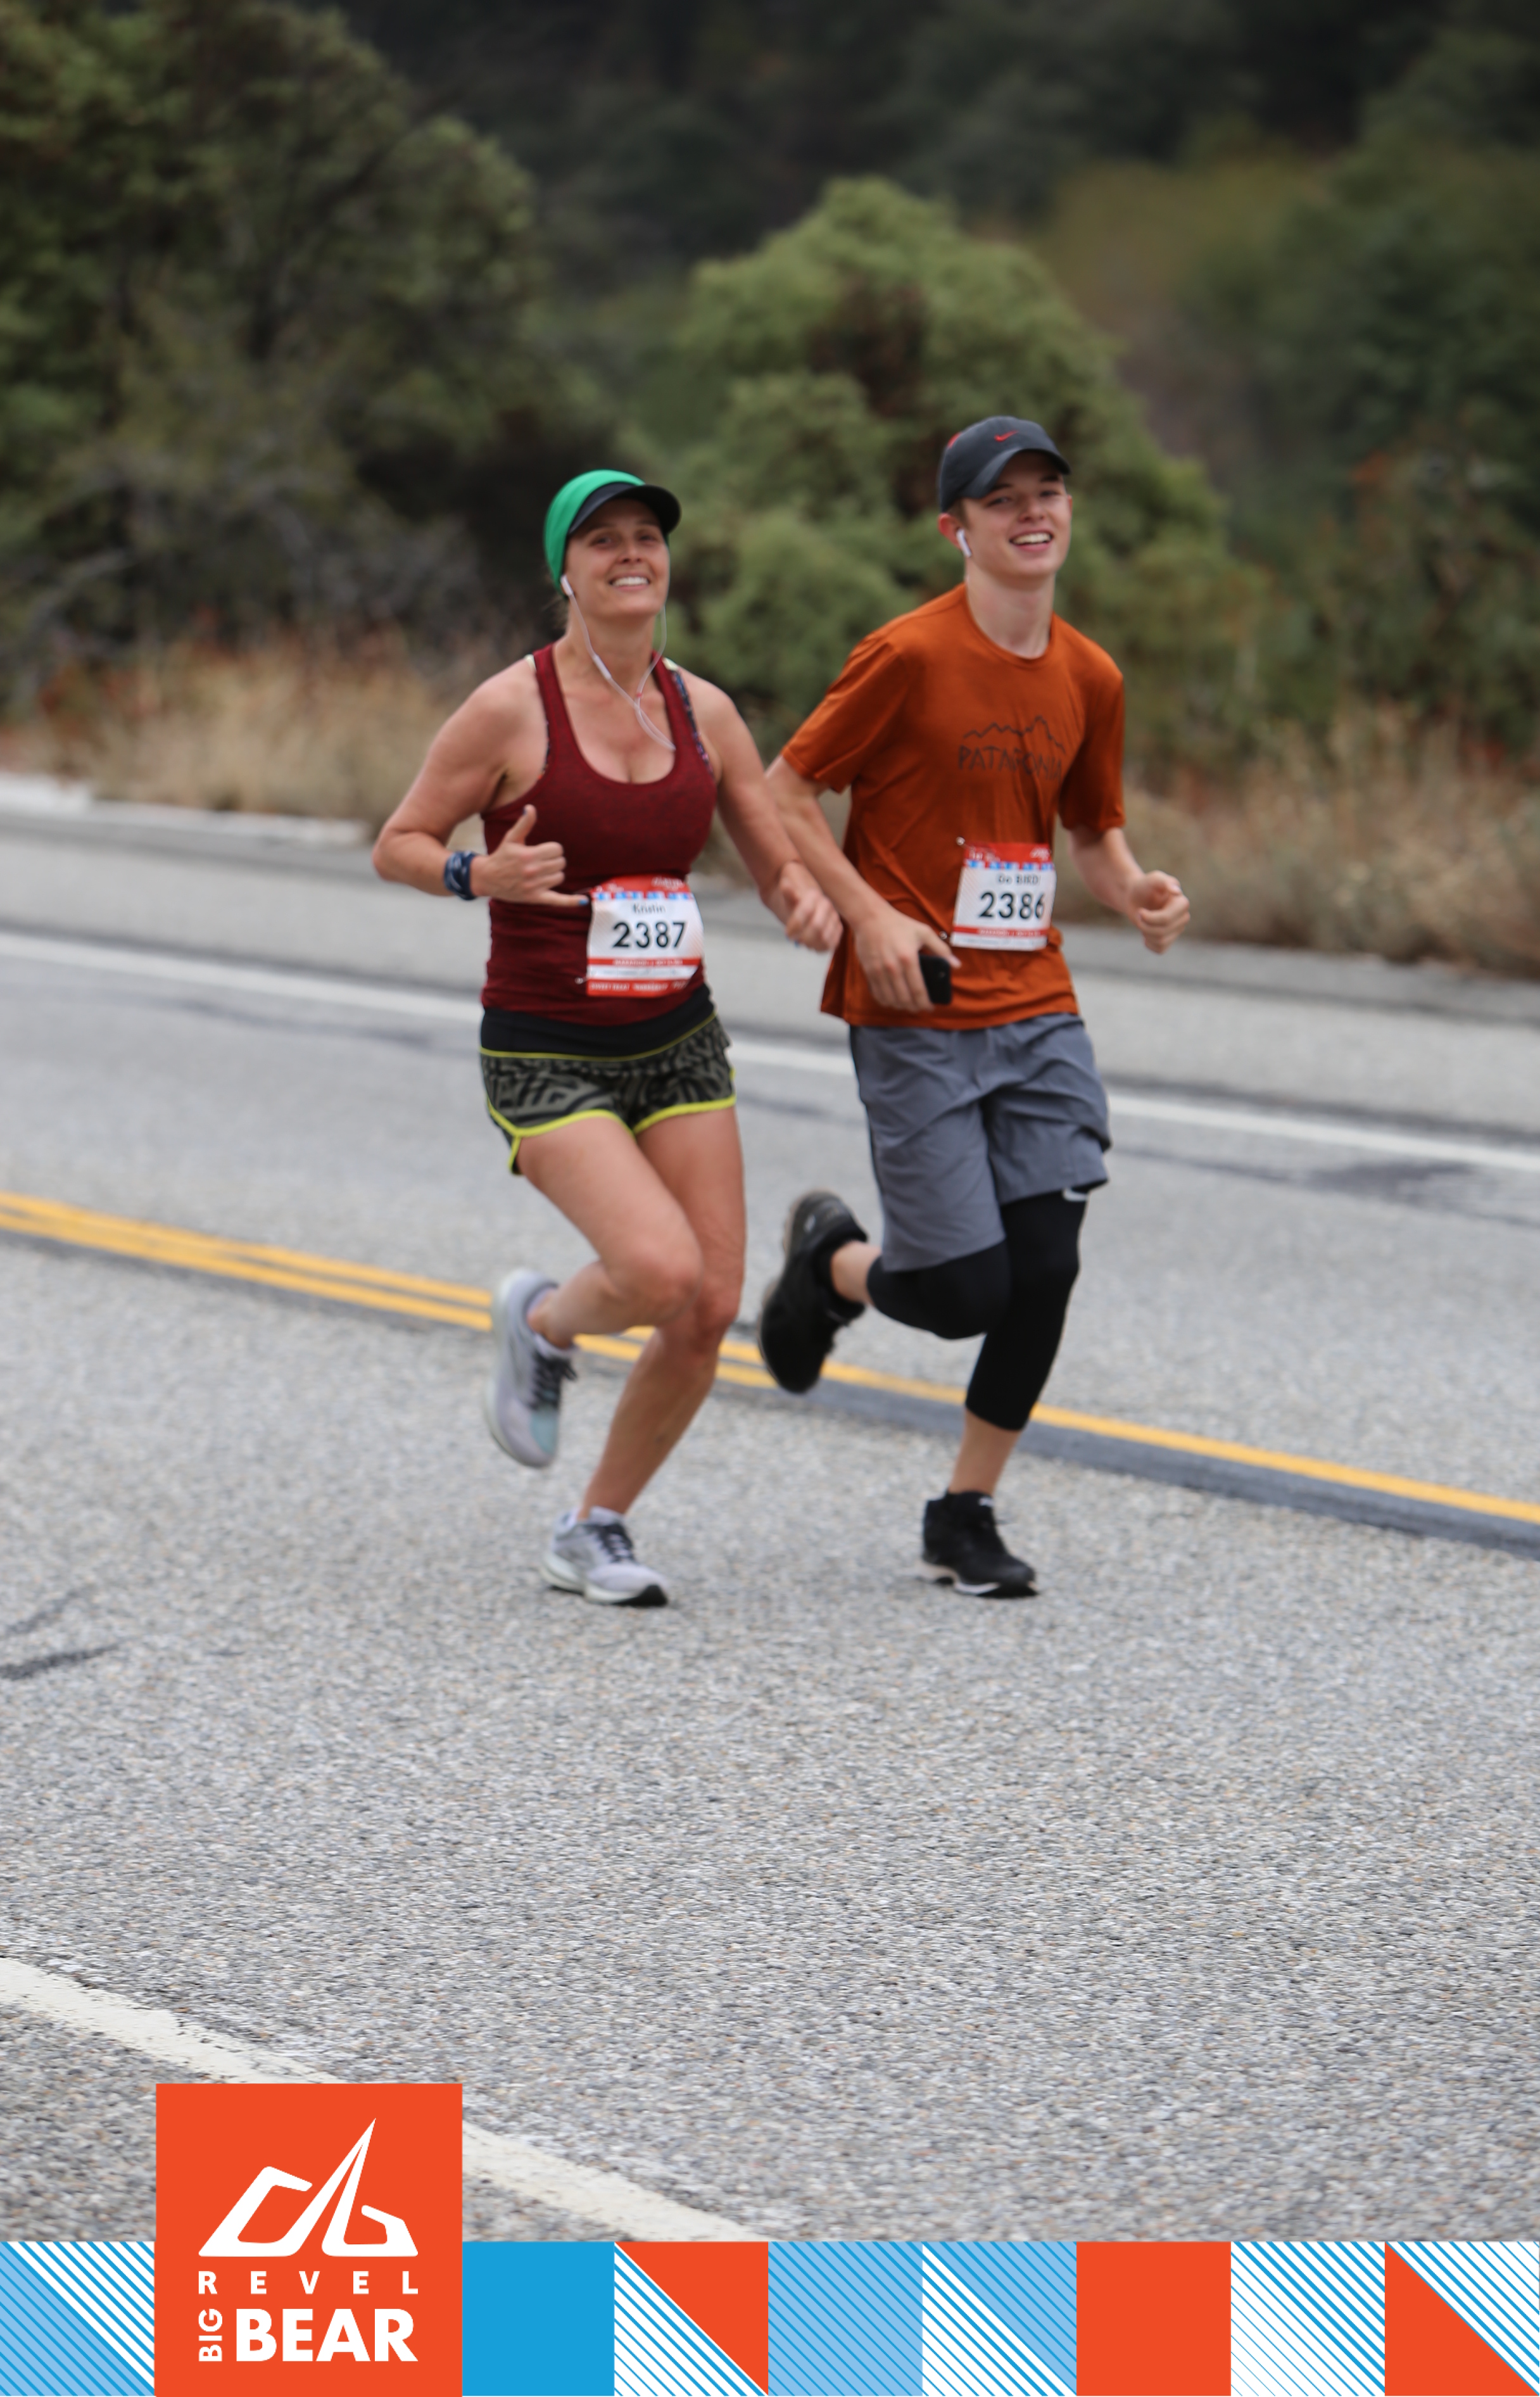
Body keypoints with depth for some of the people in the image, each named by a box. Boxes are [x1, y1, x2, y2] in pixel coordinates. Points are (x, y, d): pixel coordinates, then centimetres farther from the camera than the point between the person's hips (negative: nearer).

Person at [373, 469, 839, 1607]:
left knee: (711, 1309, -3)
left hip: (678, 1042, 5)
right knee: (664, 1272, -24)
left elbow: (779, 862, 12)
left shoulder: (702, 711, 4)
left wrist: (811, 903, -11)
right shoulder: (512, 708, -10)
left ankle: (595, 1530, 18)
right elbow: (398, 845, -2)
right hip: (546, 1054, -5)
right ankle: (542, 1321, 12)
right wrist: (481, 875, -22)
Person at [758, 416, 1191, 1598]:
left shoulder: (1090, 678, 8)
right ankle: (833, 1261, 27)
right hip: (916, 1016, -5)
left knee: (1045, 1268, -4)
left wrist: (1136, 892, -1)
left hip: (1038, 1011, 5)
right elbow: (787, 790, -4)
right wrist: (870, 917, -15)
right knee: (966, 1292, -8)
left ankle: (966, 1514, 14)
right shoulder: (909, 655, -10)